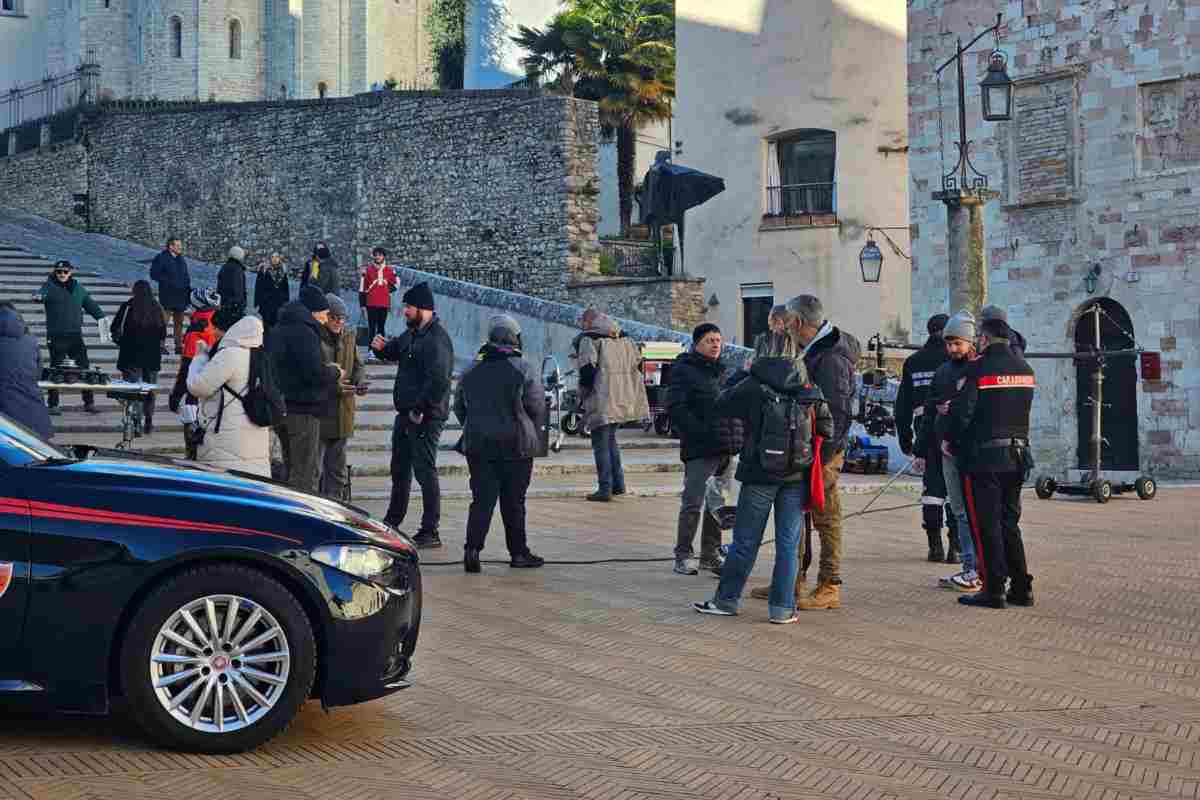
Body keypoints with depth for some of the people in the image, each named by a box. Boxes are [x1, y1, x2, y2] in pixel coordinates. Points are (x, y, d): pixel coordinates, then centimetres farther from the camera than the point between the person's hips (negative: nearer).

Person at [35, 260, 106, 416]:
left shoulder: (78, 288, 13)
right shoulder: (50, 286, -1)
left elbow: (91, 305, 20)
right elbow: (42, 293, -22)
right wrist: (39, 297, -46)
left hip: (76, 335, 4)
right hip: (57, 337, -4)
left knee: (84, 367, 3)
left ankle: (89, 402, 11)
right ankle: (53, 404, 7)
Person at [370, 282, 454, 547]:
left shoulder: (437, 339, -19)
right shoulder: (413, 333, 12)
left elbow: (438, 381, -27)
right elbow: (396, 350, 28)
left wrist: (419, 410, -23)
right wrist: (382, 347, 4)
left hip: (425, 417, -10)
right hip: (406, 414, 10)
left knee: (425, 471, -5)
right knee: (400, 468, 20)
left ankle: (430, 533, 1)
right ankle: (392, 523, 35)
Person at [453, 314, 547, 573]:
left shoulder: (471, 370, 8)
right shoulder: (524, 370, -7)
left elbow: (459, 408, 14)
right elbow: (537, 408, -6)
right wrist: (531, 436, 9)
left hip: (477, 445, 3)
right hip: (515, 446, -3)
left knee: (482, 499, 3)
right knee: (513, 502, 6)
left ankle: (472, 548, -13)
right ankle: (519, 553, 14)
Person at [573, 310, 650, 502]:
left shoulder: (588, 339, -7)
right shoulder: (624, 338, 15)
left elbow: (587, 369, -15)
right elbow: (637, 363, 16)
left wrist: (583, 397, -4)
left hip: (602, 401, -7)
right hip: (622, 399, 7)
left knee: (601, 444, -1)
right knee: (610, 439, 21)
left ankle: (605, 489, -3)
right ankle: (618, 484, 21)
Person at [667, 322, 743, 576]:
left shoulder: (724, 371, 19)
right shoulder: (684, 370, -3)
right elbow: (676, 407, -12)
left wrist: (740, 437, 12)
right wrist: (701, 432, -19)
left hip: (728, 449, 7)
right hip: (699, 450, -7)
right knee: (693, 504, -6)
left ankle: (711, 554, 20)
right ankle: (683, 556, 3)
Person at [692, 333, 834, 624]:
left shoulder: (752, 387, -6)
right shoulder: (809, 391, 2)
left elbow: (721, 404, 7)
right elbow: (828, 432, 1)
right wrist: (816, 464, 13)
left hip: (759, 475, -2)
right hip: (796, 477, 2)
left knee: (745, 541, 7)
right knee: (788, 543, 6)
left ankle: (727, 599, 15)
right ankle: (782, 607, 6)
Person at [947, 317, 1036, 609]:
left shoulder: (979, 369, -12)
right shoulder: (1024, 368, 9)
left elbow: (961, 412, -14)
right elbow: (1021, 409, 12)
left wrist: (952, 442, 2)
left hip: (985, 457, -7)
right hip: (1017, 456, 7)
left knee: (985, 525, 0)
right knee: (1009, 522, 15)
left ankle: (993, 590, 1)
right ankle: (1021, 588, 15)